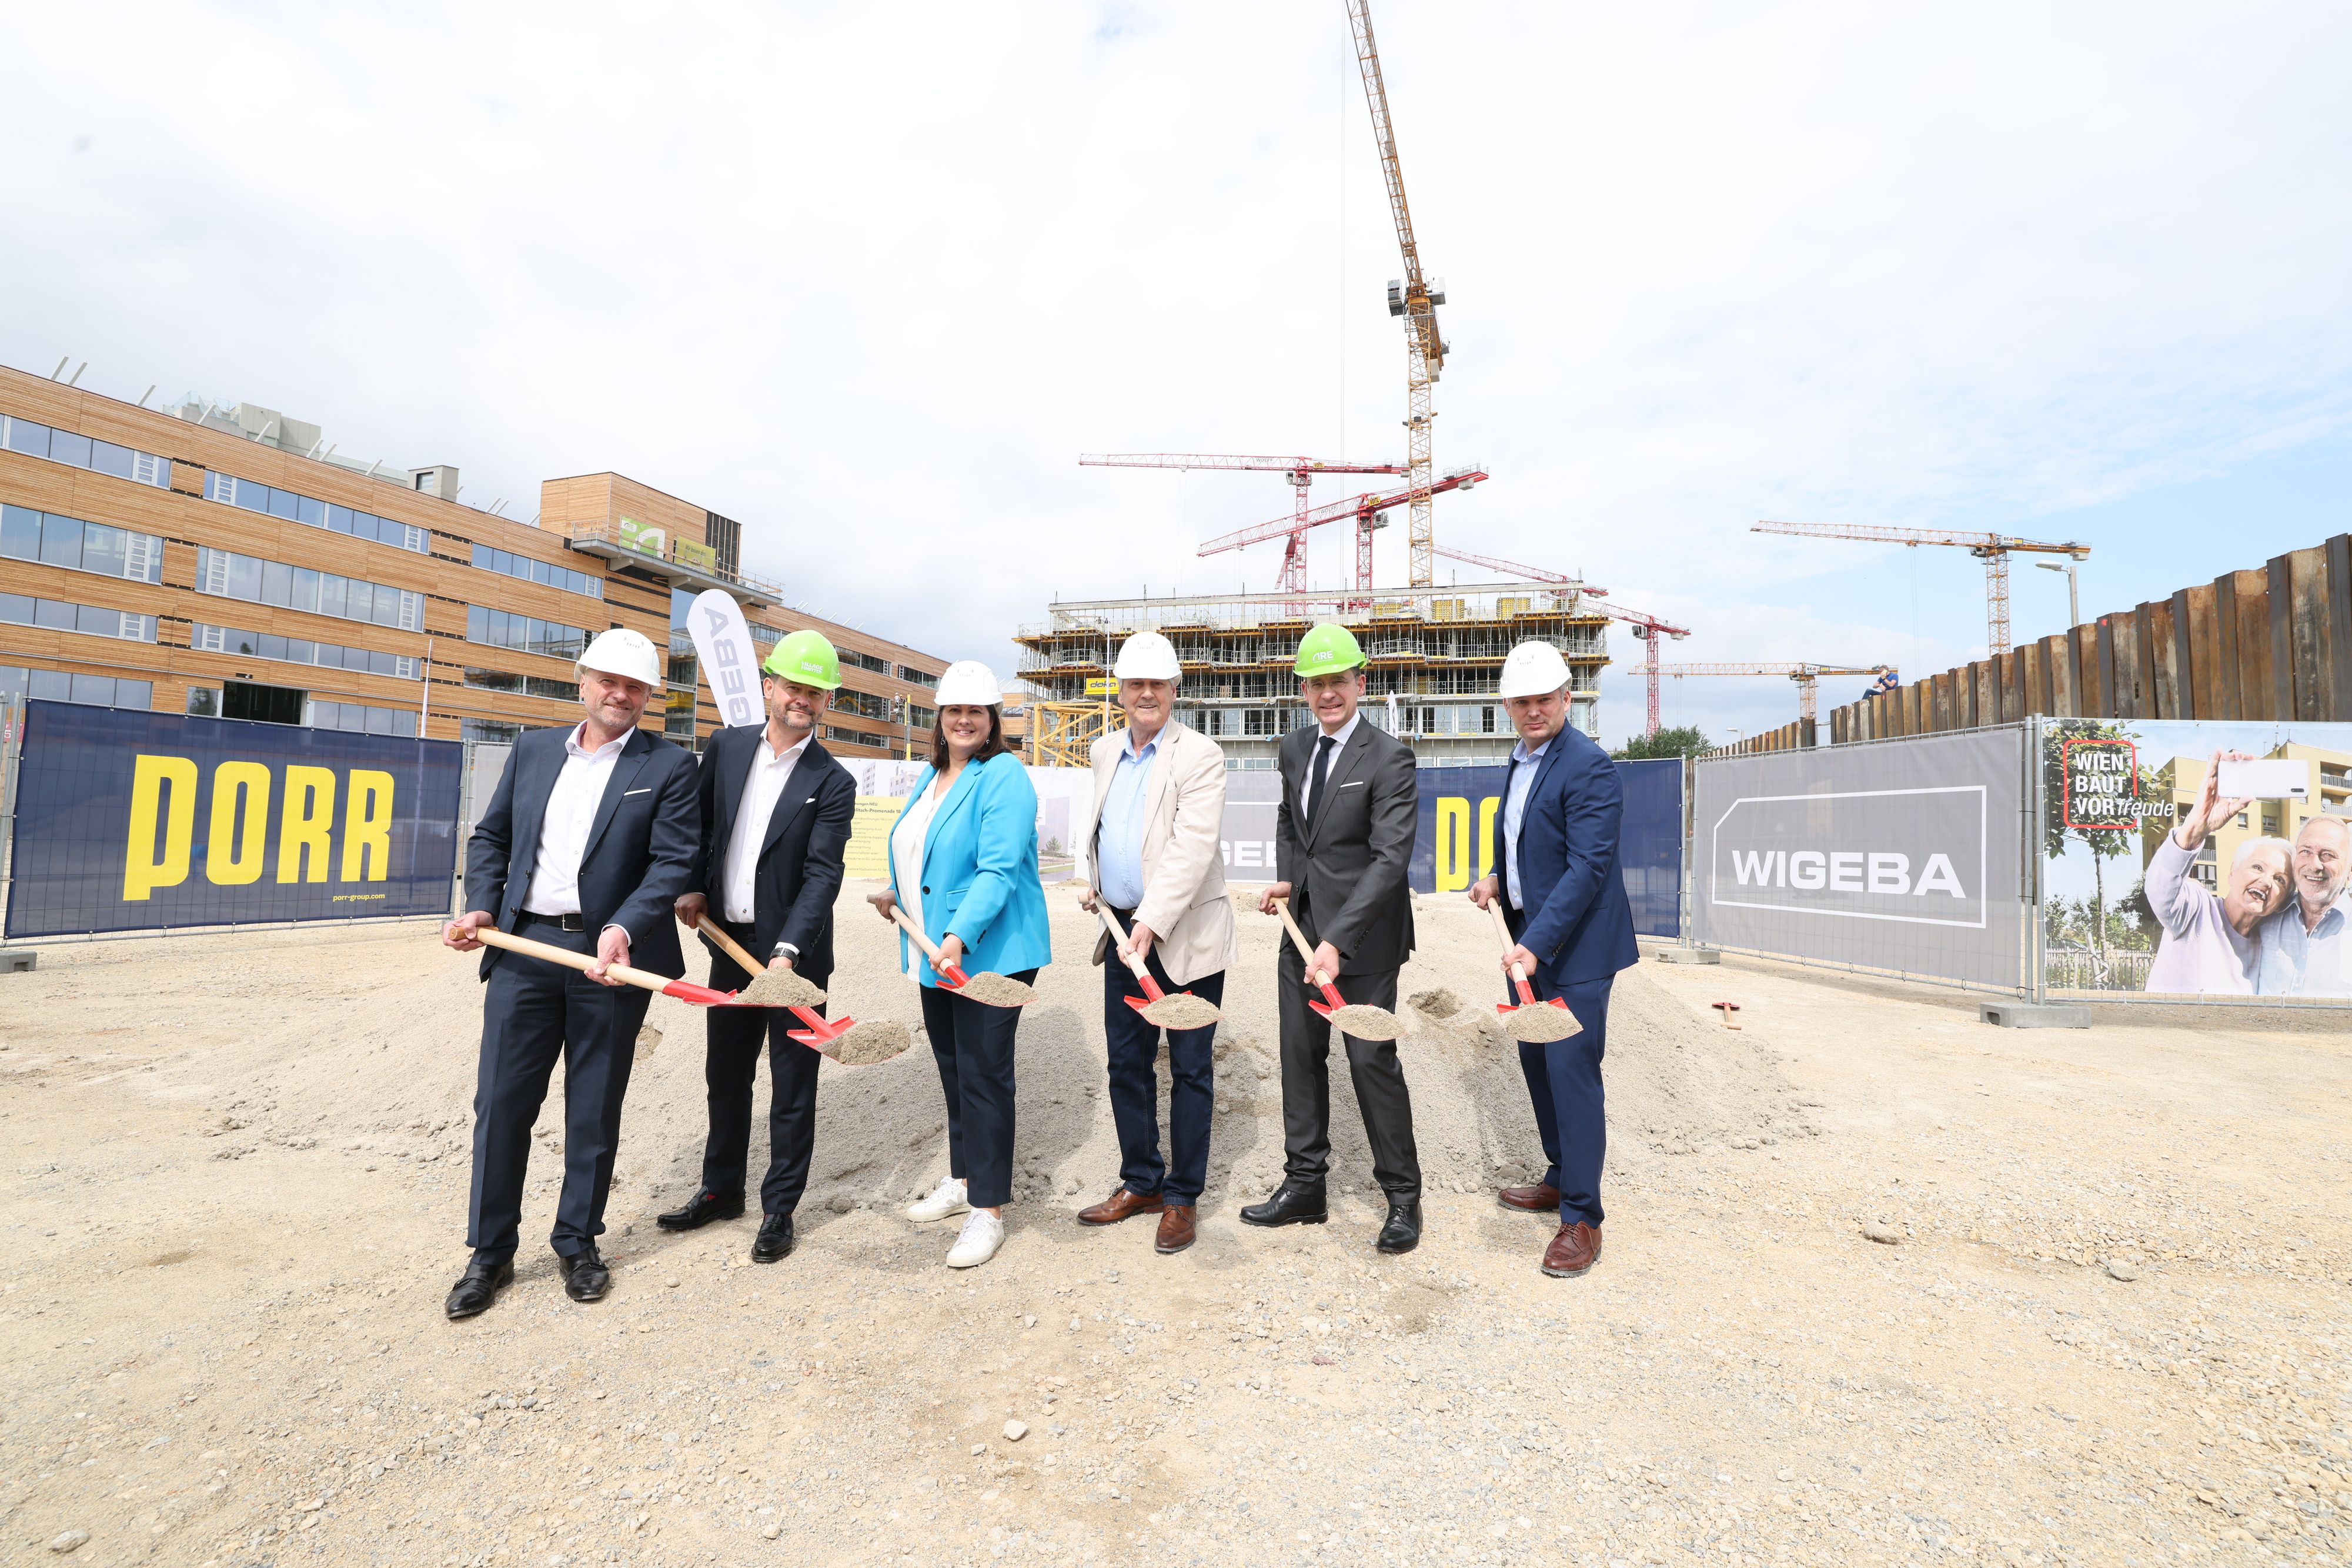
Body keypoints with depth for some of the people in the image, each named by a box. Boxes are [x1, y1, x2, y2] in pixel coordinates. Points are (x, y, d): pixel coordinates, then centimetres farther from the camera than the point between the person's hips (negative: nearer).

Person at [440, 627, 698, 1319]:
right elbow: (490, 836, 15)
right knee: (501, 1102, 7)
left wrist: (624, 929, -22)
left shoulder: (669, 766, -2)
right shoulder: (533, 749, 12)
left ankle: (578, 1243, 28)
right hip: (524, 949, 3)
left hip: (608, 956, -3)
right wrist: (481, 906, -1)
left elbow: (674, 862, -9)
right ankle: (491, 1253, 24)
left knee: (594, 1112, 9)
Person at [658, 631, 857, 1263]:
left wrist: (788, 950, -26)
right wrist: (694, 888, 1)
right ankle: (721, 1189, 38)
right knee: (724, 1075, 19)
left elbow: (823, 874, -17)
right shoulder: (726, 747, 4)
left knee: (792, 1086, 6)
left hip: (794, 954, -4)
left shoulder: (833, 783, -9)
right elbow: (701, 827, 15)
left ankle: (779, 1208, 22)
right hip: (729, 943, 5)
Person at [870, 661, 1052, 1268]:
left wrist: (959, 936, -32)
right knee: (952, 1067, 18)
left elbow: (998, 869, -24)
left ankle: (988, 1209, 9)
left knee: (983, 1073, -3)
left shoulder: (1004, 777, -14)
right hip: (935, 951, 9)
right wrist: (898, 894, 26)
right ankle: (963, 1179, 34)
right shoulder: (930, 777, 13)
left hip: (991, 951, -8)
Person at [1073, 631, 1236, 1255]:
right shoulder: (1105, 751, 10)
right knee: (1126, 1063, 15)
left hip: (1185, 936, -6)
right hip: (1122, 929, 7)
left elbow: (1193, 848, -22)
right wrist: (1090, 878, 9)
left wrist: (1153, 921, -28)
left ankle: (1182, 1197, 20)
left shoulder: (1200, 755, -12)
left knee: (1189, 1069, 5)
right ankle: (1140, 1183, 32)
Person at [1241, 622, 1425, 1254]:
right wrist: (1285, 877, 6)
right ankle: (1304, 1186, 28)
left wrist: (1337, 941, -27)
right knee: (1301, 1057, 13)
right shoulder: (1295, 747, 7)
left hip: (1362, 937, -6)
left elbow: (1391, 857, -21)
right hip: (1302, 929, 7)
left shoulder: (1389, 757, -15)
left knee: (1372, 1060, 1)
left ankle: (1403, 1196, 21)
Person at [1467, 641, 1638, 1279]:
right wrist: (1497, 877, 6)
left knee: (1572, 1069, -5)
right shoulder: (1521, 759, 11)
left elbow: (1587, 866, -23)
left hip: (1576, 945, -9)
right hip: (1529, 939, 9)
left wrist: (1537, 942, -30)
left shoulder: (1589, 767, -17)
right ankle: (1561, 1180, 35)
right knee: (1536, 1062, 17)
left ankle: (1582, 1218, 7)